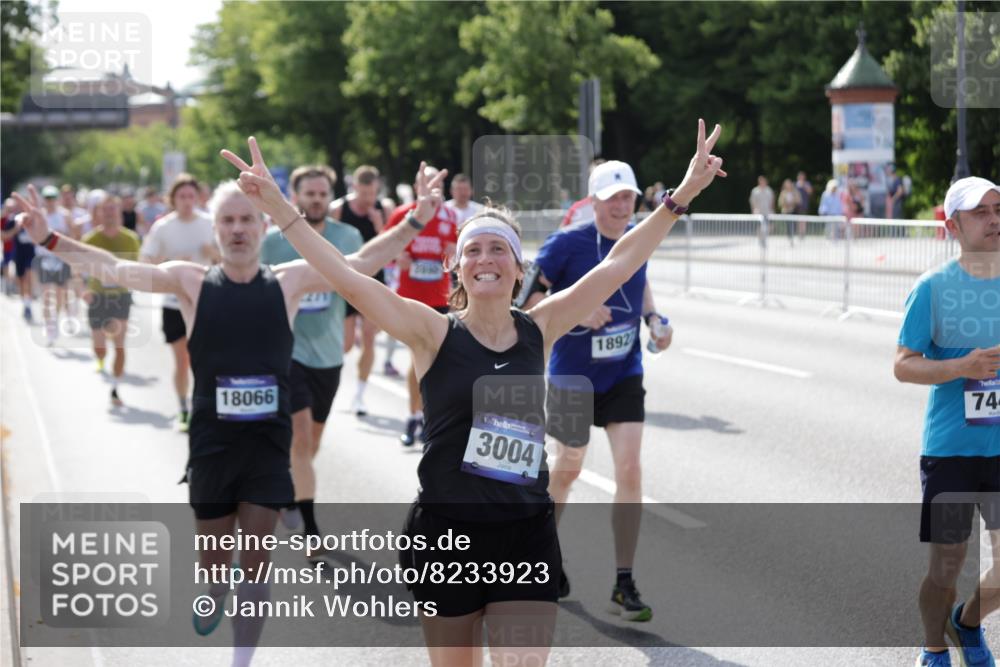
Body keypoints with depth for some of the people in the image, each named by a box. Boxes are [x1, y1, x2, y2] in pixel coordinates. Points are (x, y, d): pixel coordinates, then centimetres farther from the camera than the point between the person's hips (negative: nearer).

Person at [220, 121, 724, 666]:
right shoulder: (435, 333, -6)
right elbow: (346, 279, -15)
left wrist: (680, 197, 2)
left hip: (528, 539, 2)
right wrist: (277, 207, -23)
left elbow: (616, 265, 4)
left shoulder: (538, 330, 3)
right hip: (448, 533, -1)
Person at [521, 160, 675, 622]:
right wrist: (577, 312, -28)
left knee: (629, 470, -8)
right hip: (573, 376, -3)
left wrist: (653, 317, 3)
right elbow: (529, 301, -16)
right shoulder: (566, 244, -17)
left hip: (624, 375, 3)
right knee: (567, 468, 14)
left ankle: (623, 584, 1)